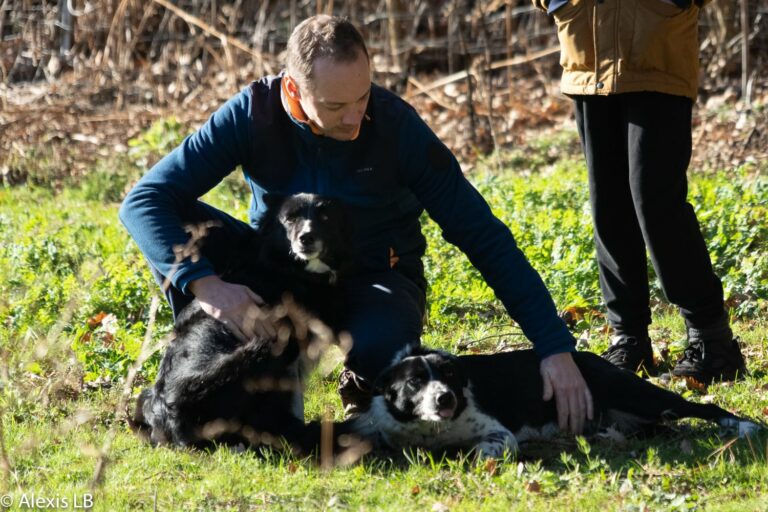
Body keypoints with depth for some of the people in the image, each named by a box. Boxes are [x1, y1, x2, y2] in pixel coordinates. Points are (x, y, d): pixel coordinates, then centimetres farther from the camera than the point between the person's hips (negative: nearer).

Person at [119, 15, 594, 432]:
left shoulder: (395, 125, -21)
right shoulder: (254, 114, -19)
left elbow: (485, 238, -19)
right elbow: (144, 201, -20)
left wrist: (555, 347, -27)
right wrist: (204, 282, -38)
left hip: (375, 281, -2)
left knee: (377, 347, -38)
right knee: (184, 225, -25)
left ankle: (366, 385, -1)